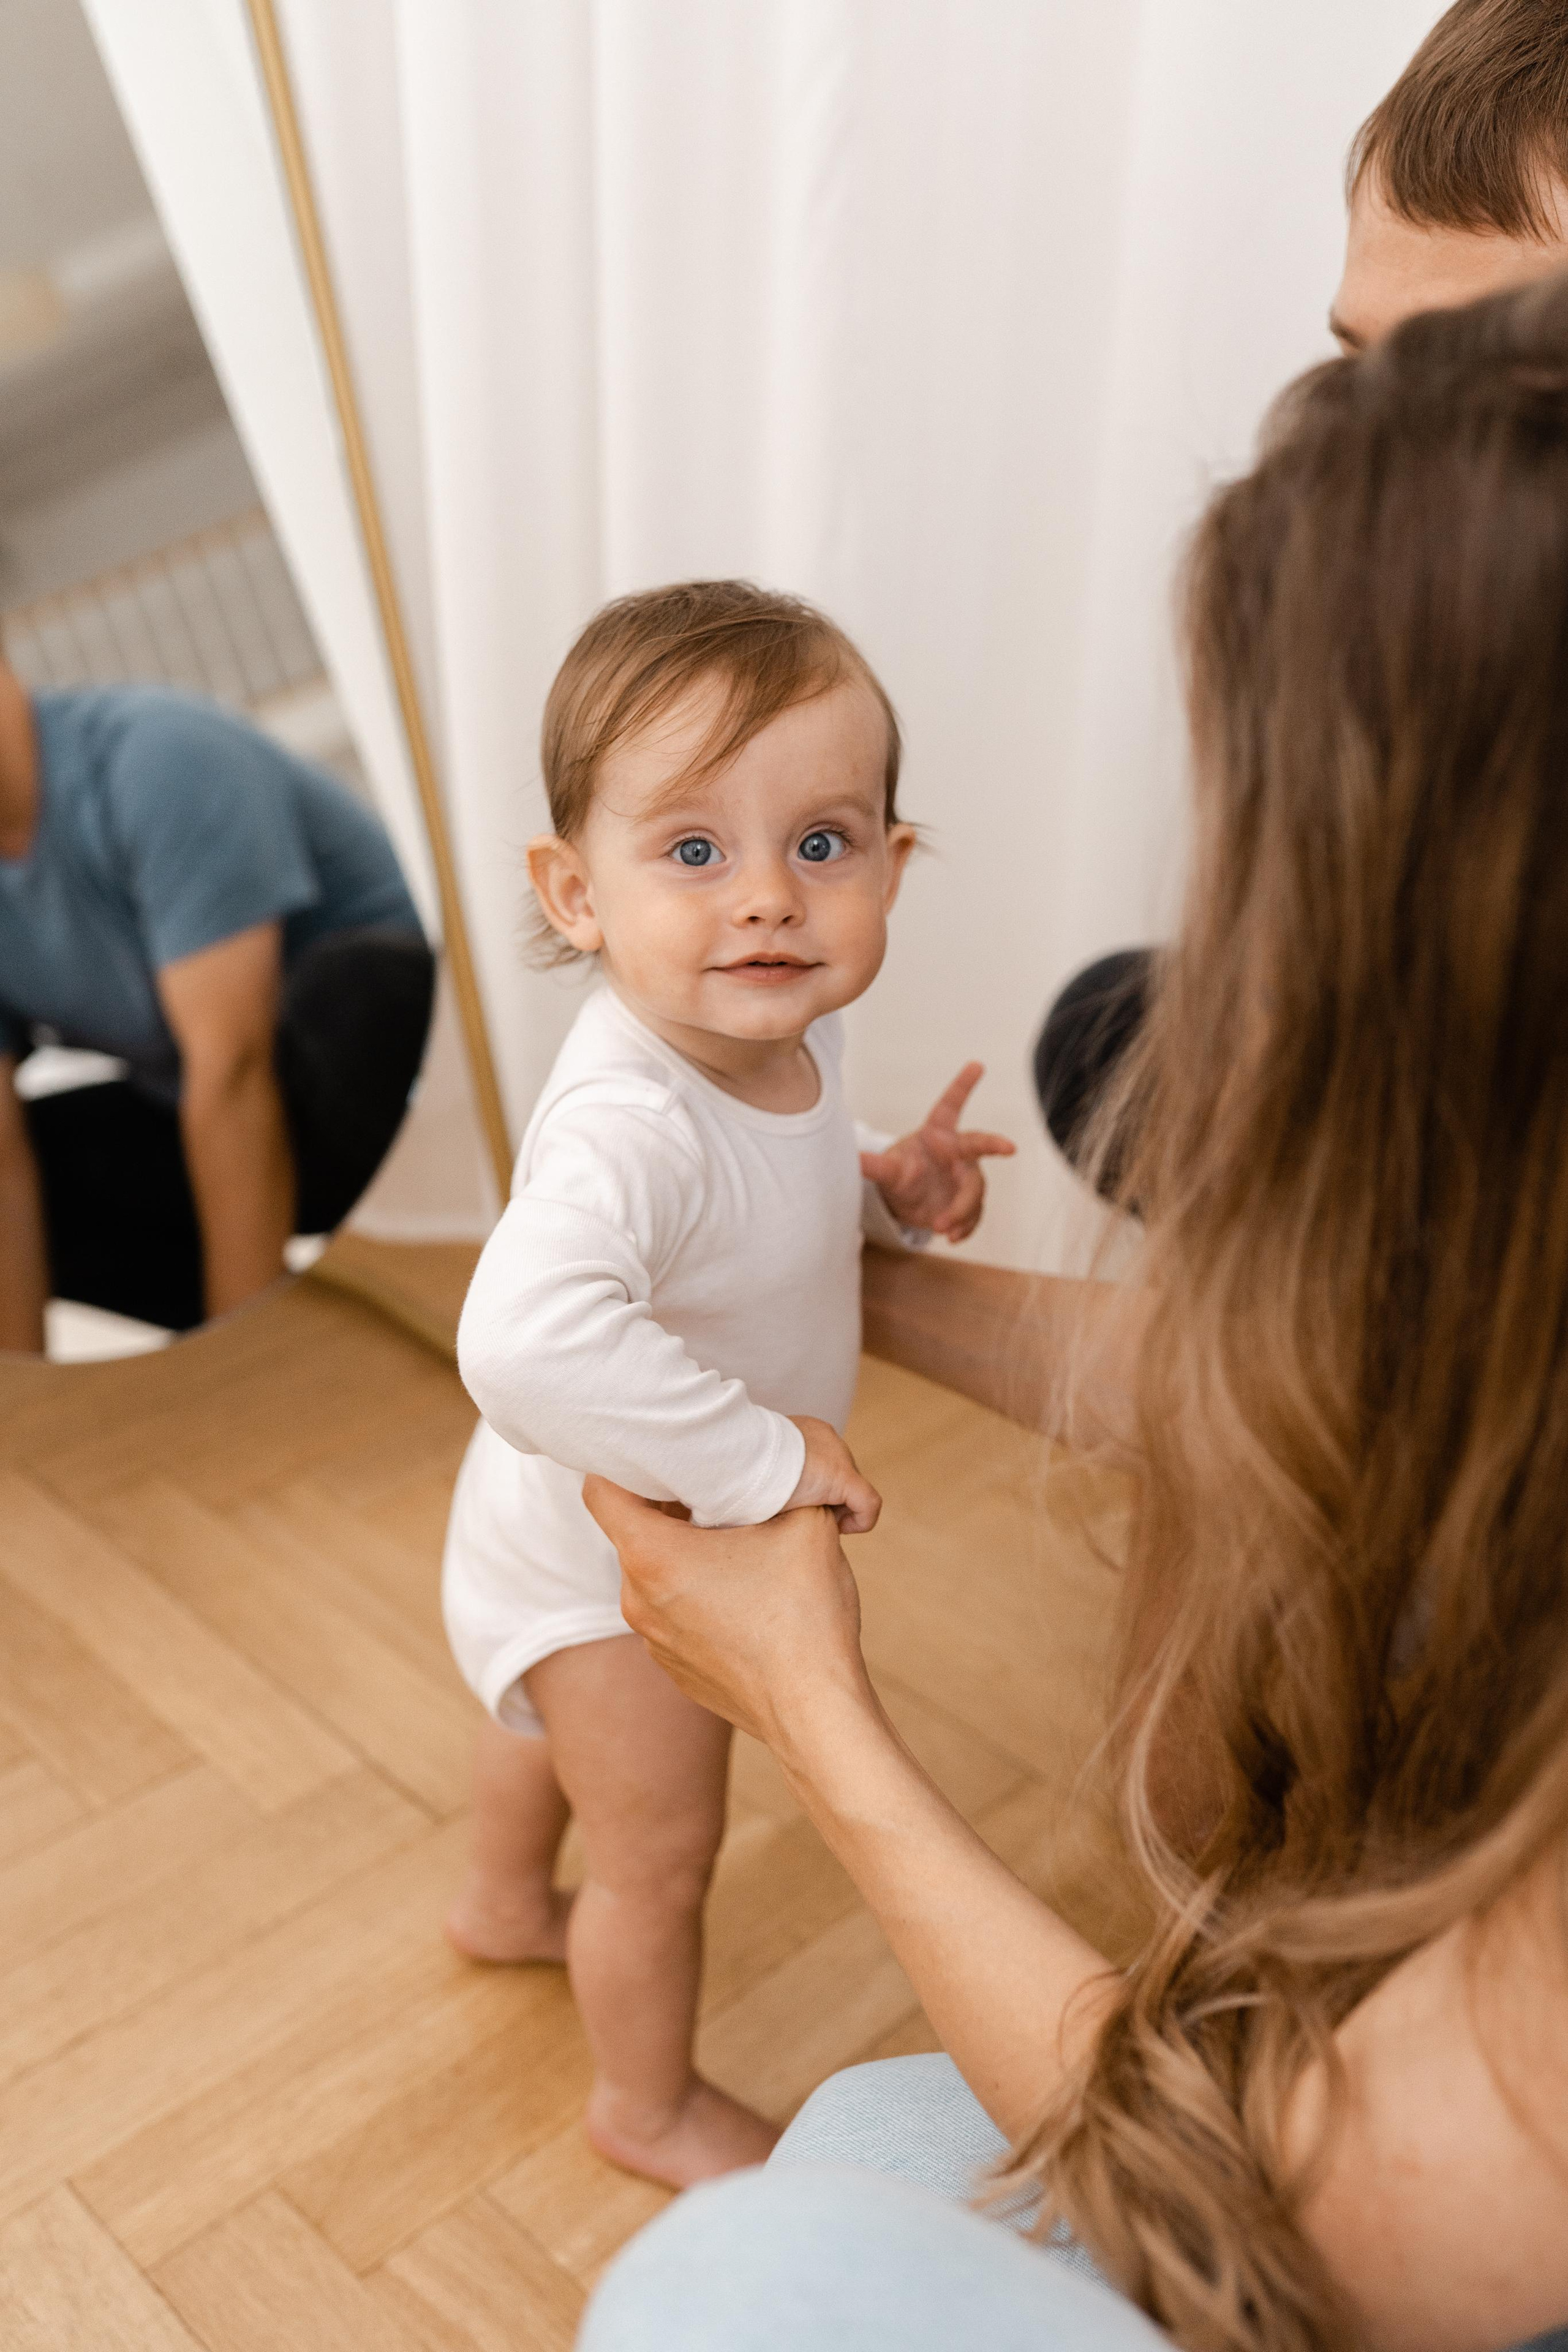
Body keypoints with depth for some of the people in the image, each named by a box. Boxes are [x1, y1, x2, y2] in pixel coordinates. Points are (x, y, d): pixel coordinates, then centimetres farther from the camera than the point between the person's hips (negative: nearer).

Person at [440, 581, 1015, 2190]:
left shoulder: (778, 1033, -13)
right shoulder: (628, 1124, -42)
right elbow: (529, 1342, -58)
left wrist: (885, 1190, -11)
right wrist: (764, 1458, -46)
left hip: (601, 1534, 9)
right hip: (612, 1562, -8)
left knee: (557, 1718, 36)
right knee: (662, 1860, 17)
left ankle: (505, 1904, 69)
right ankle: (647, 2103, 49)